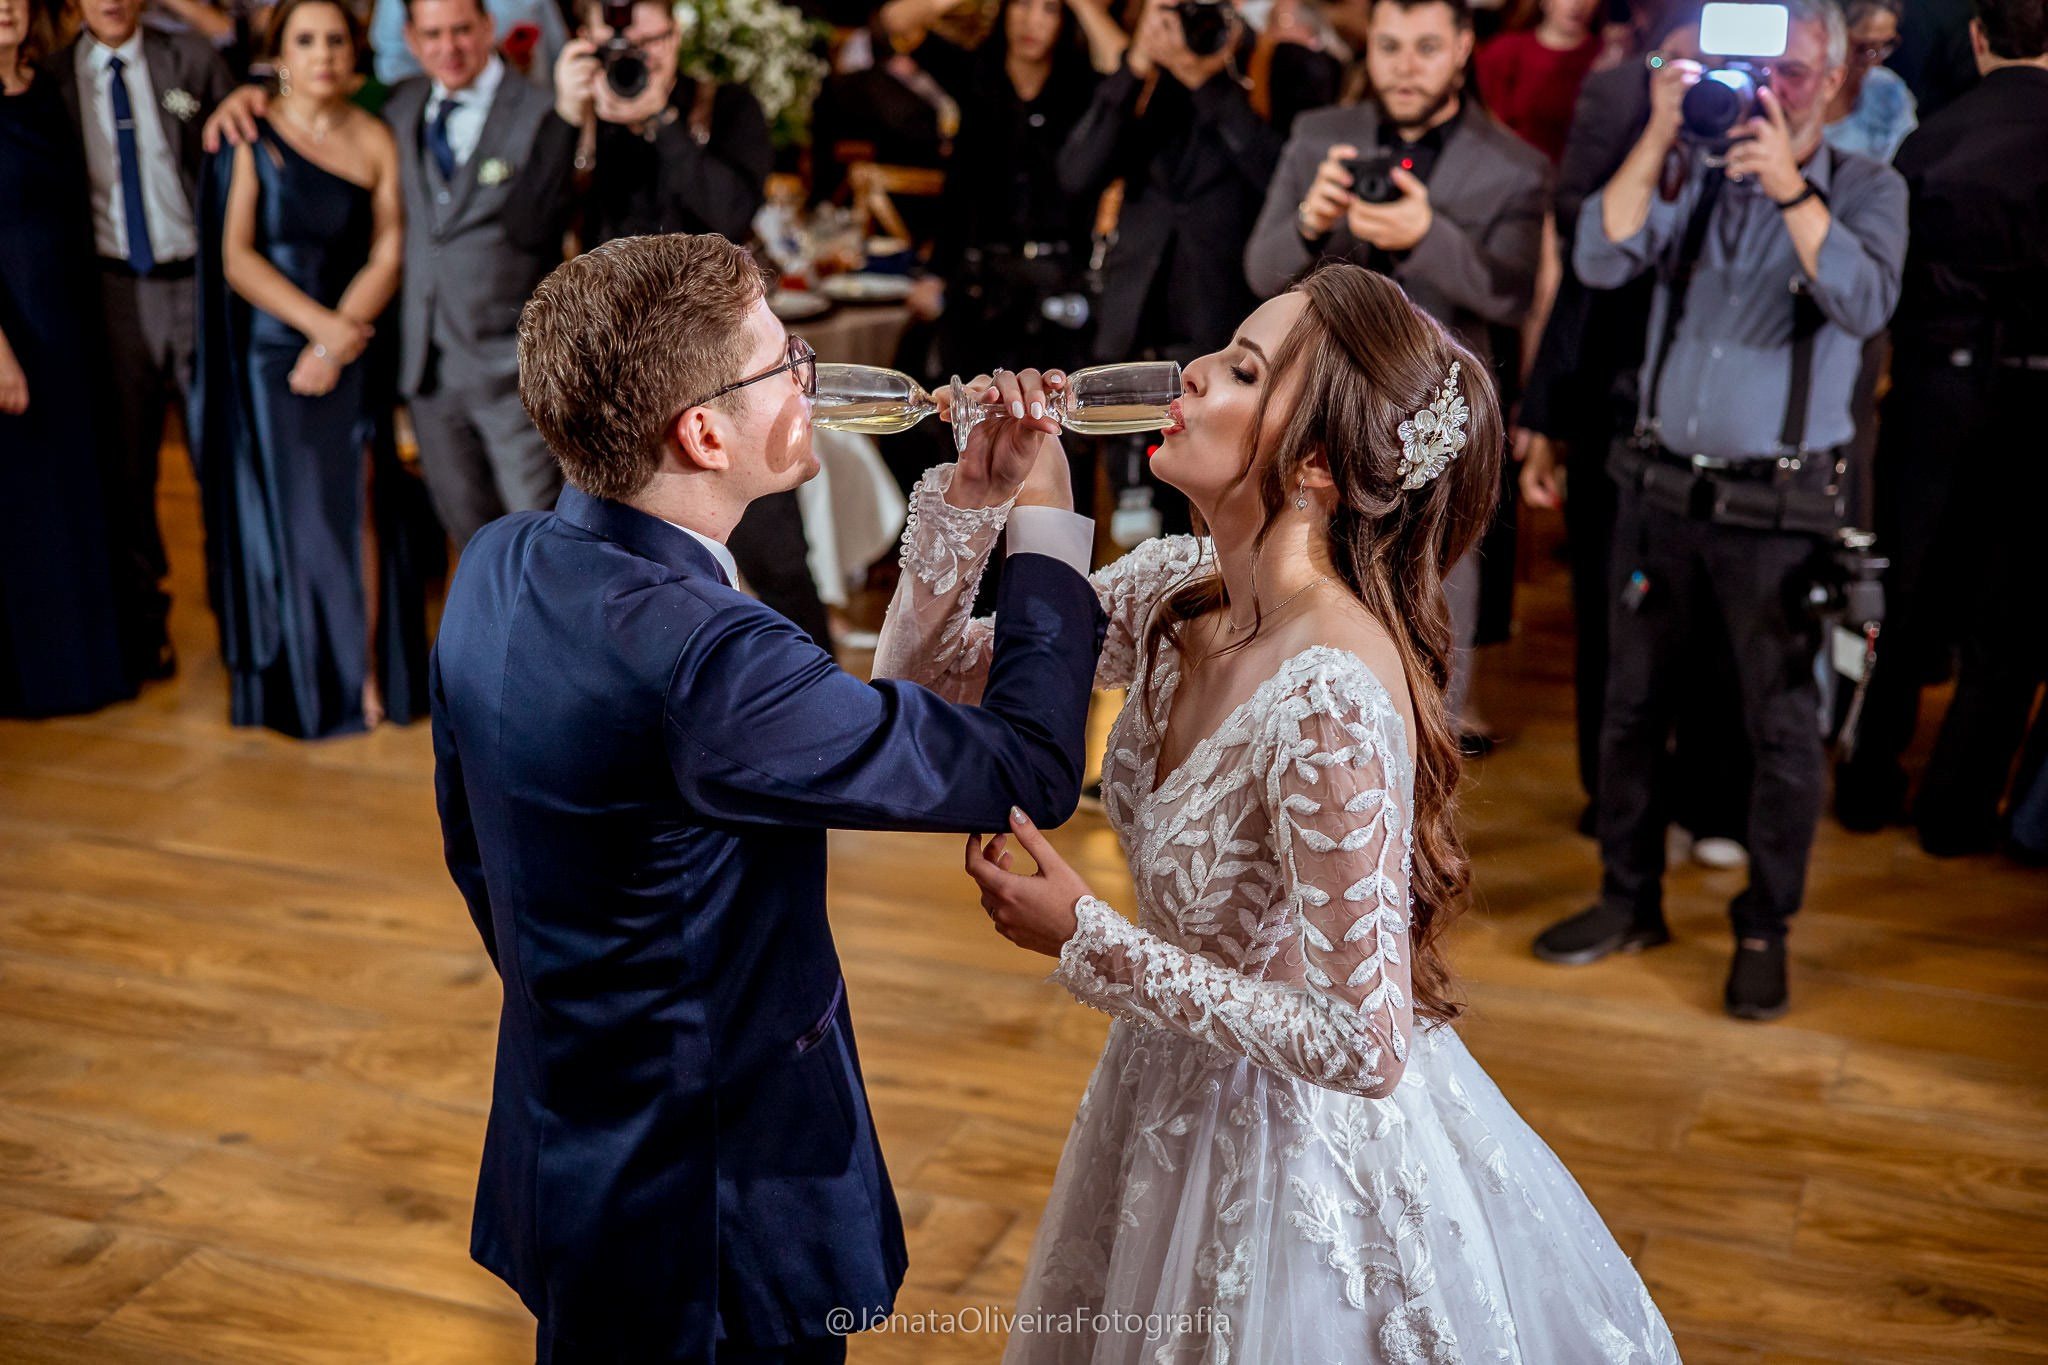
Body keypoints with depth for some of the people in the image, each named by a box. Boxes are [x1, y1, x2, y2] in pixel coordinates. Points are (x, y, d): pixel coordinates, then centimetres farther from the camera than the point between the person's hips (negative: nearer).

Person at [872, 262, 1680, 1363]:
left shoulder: (1333, 702, -33)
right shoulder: (1176, 585, -10)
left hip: (1310, 1141, -7)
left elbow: (1364, 1045, -29)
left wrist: (1085, 941, -24)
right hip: (1180, 1103, 8)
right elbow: (926, 673, 1)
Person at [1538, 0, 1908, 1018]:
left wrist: (1790, 185, -25)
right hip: (1661, 489, 3)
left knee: (1782, 727, 4)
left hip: (1780, 509, -3)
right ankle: (1630, 901, 27)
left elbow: (1864, 303, -19)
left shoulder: (1865, 188, 0)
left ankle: (1764, 931, 19)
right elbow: (1601, 260, -10)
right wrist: (1659, 133, -15)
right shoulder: (1695, 172, 6)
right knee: (1632, 705, 11)